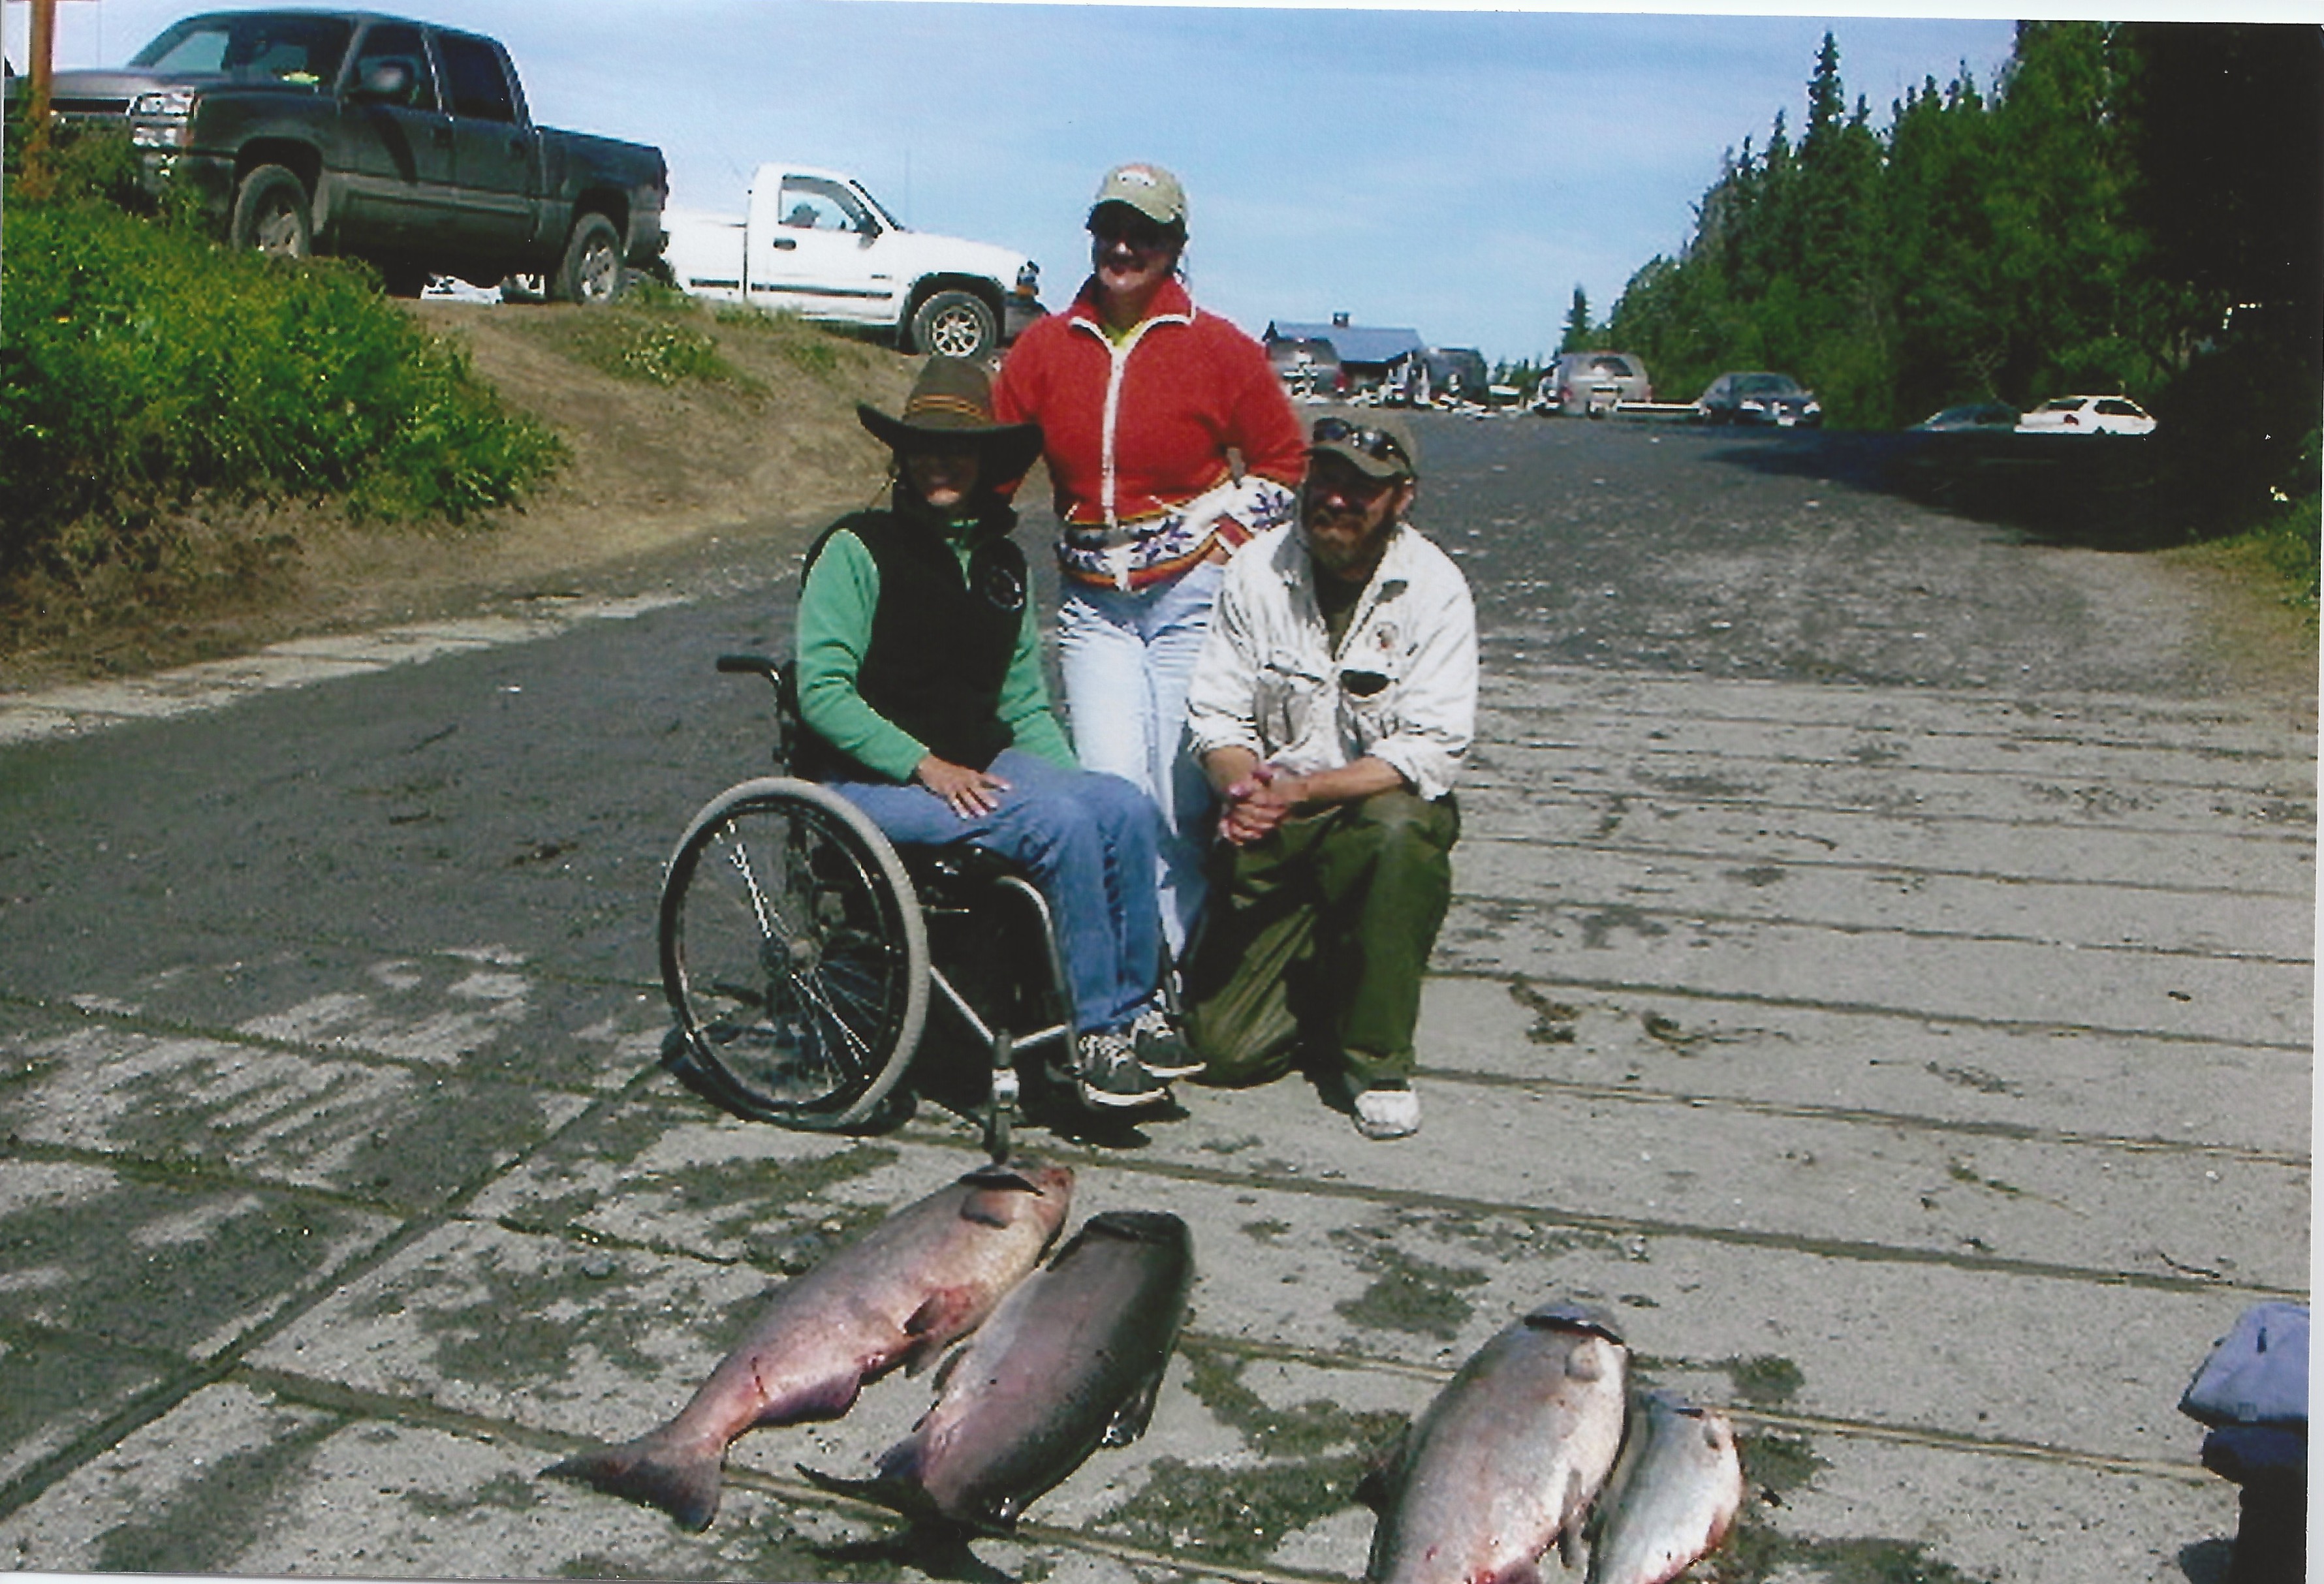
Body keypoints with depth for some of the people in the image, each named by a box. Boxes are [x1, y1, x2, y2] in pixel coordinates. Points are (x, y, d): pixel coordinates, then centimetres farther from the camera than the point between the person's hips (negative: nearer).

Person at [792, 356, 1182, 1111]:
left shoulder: (1002, 563, 15)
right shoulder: (857, 550, -4)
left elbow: (1025, 707, 19)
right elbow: (822, 692, -12)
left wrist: (1071, 776, 1)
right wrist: (924, 765, -21)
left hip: (979, 765, 6)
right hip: (869, 779, -6)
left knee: (1126, 808, -20)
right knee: (1059, 822, -29)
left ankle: (1132, 1013, -9)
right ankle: (1093, 1037, -18)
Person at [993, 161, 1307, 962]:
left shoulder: (1219, 348, 0)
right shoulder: (1044, 347, 6)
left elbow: (1285, 460, 8)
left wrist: (1223, 533, -1)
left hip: (1193, 600, -2)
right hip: (1093, 603, 2)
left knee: (1185, 801, -2)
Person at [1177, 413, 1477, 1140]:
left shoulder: (1434, 588, -9)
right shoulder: (1257, 570, -2)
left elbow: (1430, 752, -17)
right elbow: (1215, 713, -2)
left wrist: (1299, 792, -28)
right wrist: (1243, 789, -25)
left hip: (1383, 802, -1)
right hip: (1273, 831, 2)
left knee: (1400, 831, -40)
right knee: (1226, 1047, -10)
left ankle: (1377, 1057, -18)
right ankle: (1318, 980, 25)